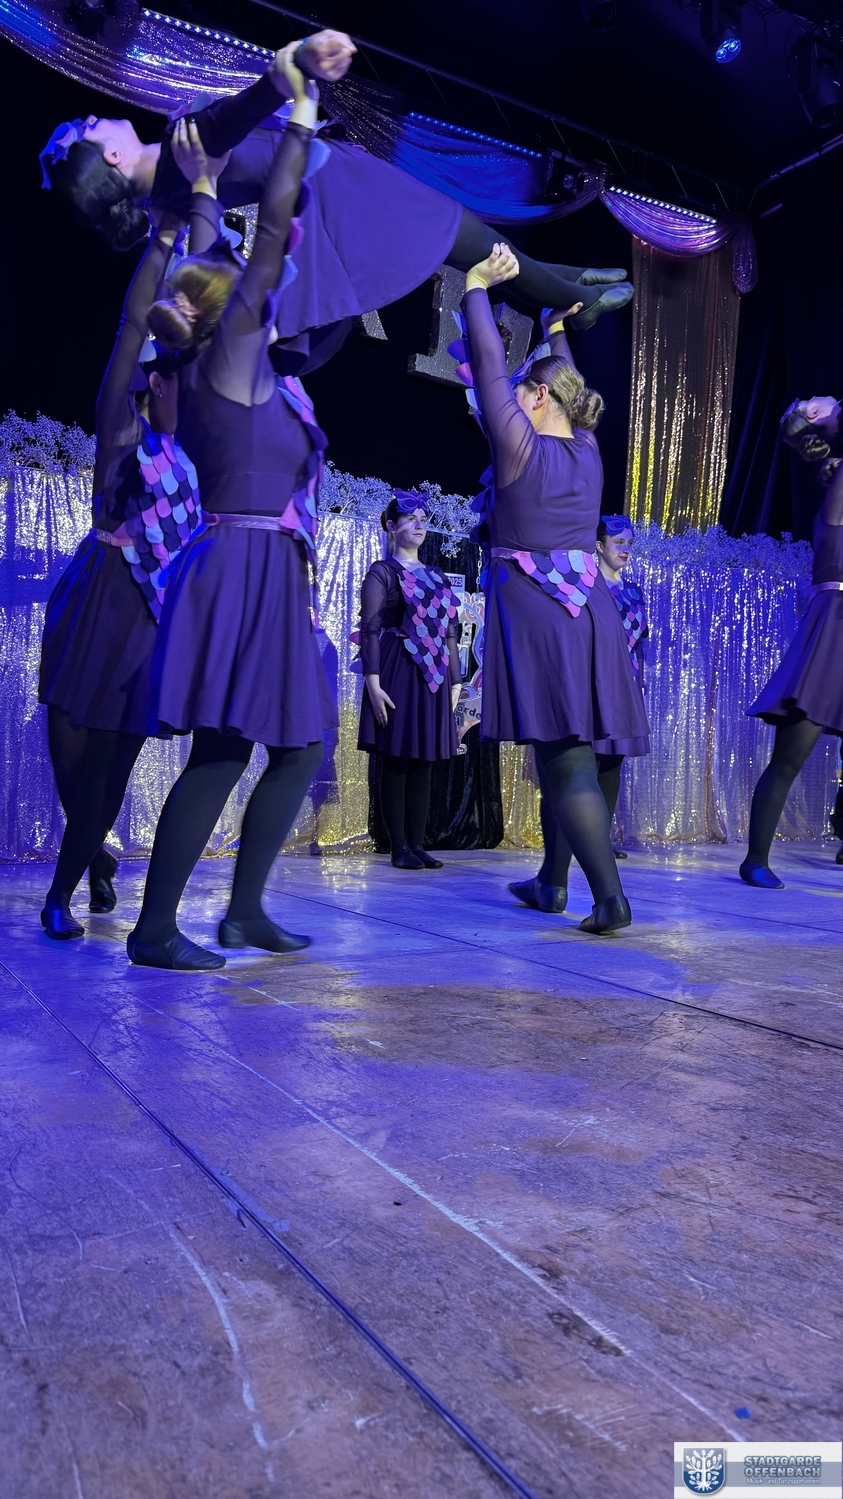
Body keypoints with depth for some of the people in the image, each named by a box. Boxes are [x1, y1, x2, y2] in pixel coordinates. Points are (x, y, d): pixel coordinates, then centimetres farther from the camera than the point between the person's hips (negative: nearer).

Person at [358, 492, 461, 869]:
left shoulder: (436, 576, 17)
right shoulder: (382, 572, -1)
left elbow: (450, 631, 17)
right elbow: (370, 630, -8)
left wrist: (455, 679, 13)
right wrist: (373, 683, -17)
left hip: (432, 677, 6)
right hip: (397, 673, -6)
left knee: (422, 762, 7)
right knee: (395, 762, -2)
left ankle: (417, 843, 12)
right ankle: (399, 847, 4)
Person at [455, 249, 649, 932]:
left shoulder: (520, 446, -3)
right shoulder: (588, 452, 14)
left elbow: (489, 367, 1)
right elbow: (569, 388, 32)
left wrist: (477, 287, 12)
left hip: (532, 611, -7)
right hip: (589, 611, 7)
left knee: (563, 755, -9)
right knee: (569, 752, 13)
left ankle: (611, 896, -14)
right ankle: (551, 881, 25)